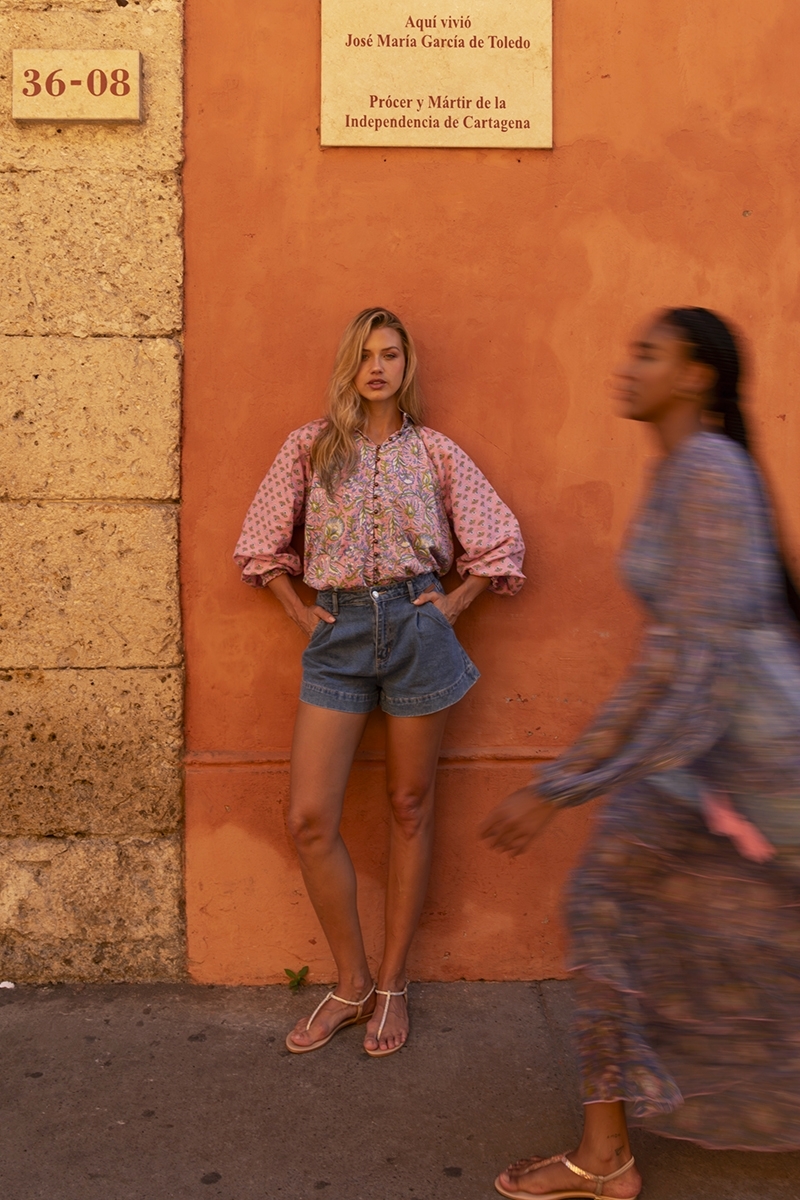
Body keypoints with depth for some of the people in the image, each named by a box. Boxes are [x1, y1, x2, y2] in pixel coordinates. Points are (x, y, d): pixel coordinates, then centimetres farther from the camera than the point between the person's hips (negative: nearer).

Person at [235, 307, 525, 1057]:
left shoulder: (435, 453, 4)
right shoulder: (310, 447, 6)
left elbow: (501, 540, 9)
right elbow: (260, 541, 12)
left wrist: (455, 604, 1)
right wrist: (298, 611, 5)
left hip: (415, 628, -1)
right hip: (337, 634, 1)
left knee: (409, 808, 7)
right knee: (309, 818, -4)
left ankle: (391, 986, 21)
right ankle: (351, 986, 14)